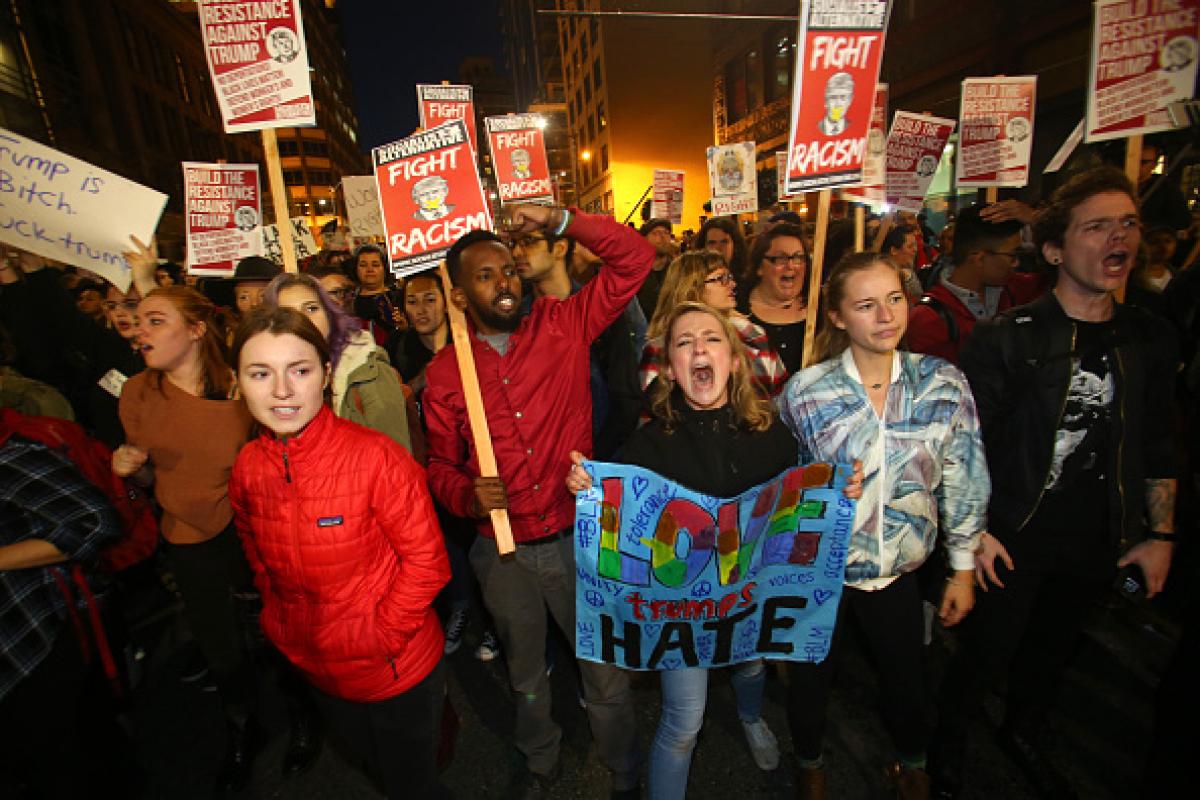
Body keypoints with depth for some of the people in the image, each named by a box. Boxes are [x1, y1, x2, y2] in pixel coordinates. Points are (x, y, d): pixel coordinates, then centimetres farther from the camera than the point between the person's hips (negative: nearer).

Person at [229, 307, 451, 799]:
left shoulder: (374, 455, -26)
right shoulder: (247, 469, -9)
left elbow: (426, 559, -21)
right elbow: (259, 559, 9)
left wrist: (380, 638, -18)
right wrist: (283, 627, 4)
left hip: (400, 670, -5)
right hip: (319, 670, 5)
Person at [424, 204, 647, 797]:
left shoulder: (562, 325, -7)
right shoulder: (443, 373, -4)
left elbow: (634, 260, -9)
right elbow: (440, 464, 4)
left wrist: (558, 220, -18)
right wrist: (468, 496, -17)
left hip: (578, 537, -1)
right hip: (504, 552, 2)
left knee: (606, 673, 17)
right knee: (526, 674, 27)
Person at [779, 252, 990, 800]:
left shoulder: (944, 383, -9)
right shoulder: (805, 391, -15)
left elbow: (965, 483, -1)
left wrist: (963, 567, 4)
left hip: (899, 569, 2)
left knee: (907, 680, 22)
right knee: (811, 678, 17)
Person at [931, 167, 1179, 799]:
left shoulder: (1151, 340, 2)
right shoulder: (1006, 337, -14)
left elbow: (1159, 447, 10)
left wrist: (1161, 534, 8)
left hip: (1097, 544, 5)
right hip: (1013, 537, -5)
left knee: (1053, 649, 23)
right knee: (987, 652, 8)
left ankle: (1021, 735, 49)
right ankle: (949, 741, 36)